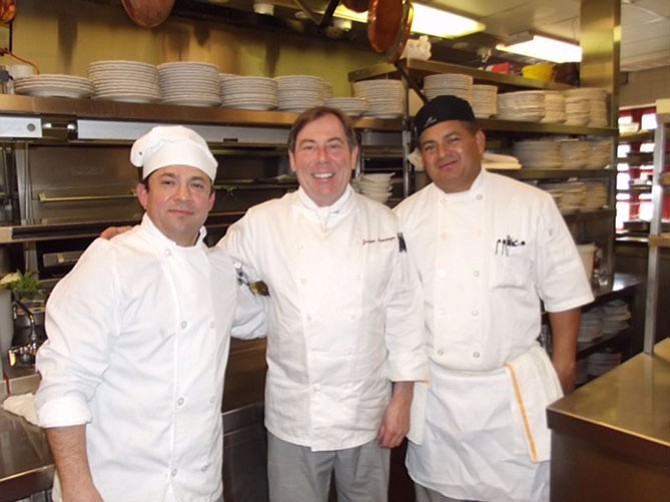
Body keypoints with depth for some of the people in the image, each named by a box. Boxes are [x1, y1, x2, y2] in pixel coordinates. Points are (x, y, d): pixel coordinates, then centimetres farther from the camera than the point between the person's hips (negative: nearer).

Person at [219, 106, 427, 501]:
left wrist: (403, 398, 0)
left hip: (368, 412, 1)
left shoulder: (384, 223, -4)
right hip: (295, 417, -1)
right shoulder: (262, 224, -7)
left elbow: (404, 312, -2)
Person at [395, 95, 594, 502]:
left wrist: (563, 372, -1)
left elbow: (564, 294, -1)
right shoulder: (406, 216, 0)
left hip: (513, 388, -2)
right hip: (433, 391, 3)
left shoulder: (532, 205, -6)